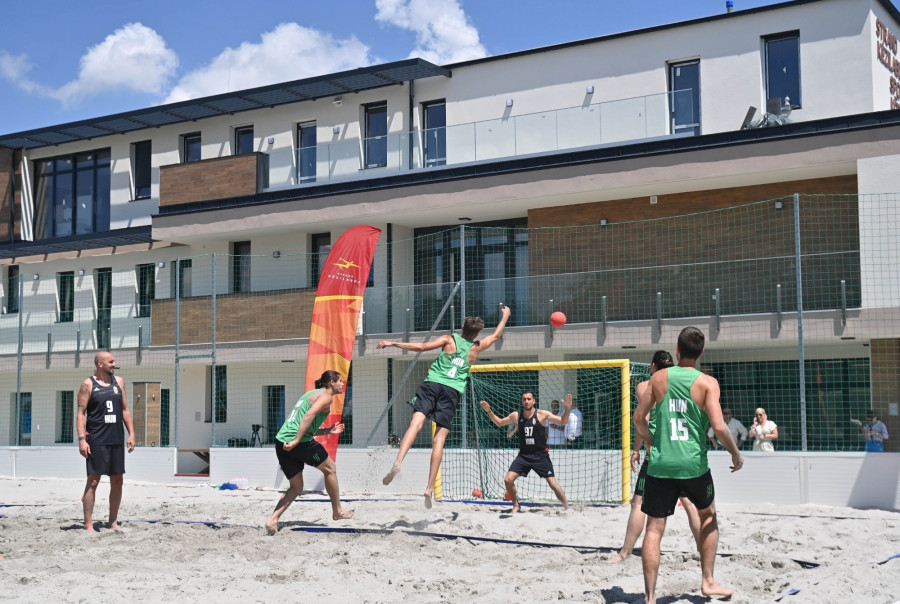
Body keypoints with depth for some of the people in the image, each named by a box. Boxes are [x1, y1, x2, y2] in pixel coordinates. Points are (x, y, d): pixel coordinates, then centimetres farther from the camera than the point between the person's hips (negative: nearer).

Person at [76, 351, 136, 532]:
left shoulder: (119, 381, 12)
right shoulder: (88, 384, -2)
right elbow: (81, 413, -6)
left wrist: (131, 433, 9)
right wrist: (81, 439, -15)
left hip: (117, 439, 5)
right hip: (96, 440, -5)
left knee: (117, 481, 8)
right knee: (93, 481, -5)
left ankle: (113, 522, 18)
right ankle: (88, 525, -1)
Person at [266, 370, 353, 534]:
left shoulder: (311, 394, 27)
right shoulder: (326, 396, -1)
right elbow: (309, 416, -18)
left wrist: (328, 431, 29)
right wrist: (297, 441, -23)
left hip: (282, 442, 8)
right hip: (300, 442, -8)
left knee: (296, 488, 15)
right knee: (330, 469, 14)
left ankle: (273, 520, 0)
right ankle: (338, 511, 23)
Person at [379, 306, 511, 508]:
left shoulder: (450, 339, 13)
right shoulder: (476, 347, 18)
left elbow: (421, 347, 3)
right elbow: (496, 335, 36)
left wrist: (393, 343, 7)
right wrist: (505, 316, 52)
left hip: (432, 383, -1)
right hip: (453, 391, 1)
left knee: (416, 422, -17)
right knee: (439, 438, -1)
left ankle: (398, 462, -41)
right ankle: (430, 487, -7)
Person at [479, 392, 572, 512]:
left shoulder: (542, 414, -5)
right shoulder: (516, 416, 4)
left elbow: (562, 422, -6)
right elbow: (499, 423, 19)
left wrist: (567, 409, -22)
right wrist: (489, 411, 7)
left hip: (540, 456, -3)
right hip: (523, 455, 3)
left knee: (553, 483, -7)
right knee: (508, 480, -9)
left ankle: (567, 507, 9)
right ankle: (516, 505, 12)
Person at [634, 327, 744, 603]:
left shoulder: (659, 378, 2)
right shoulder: (707, 382, -5)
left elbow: (639, 419, 4)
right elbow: (719, 427, -13)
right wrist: (736, 454, 3)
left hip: (660, 465, 1)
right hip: (693, 464, -1)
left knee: (654, 529, 4)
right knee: (708, 516, 25)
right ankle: (708, 581, 25)